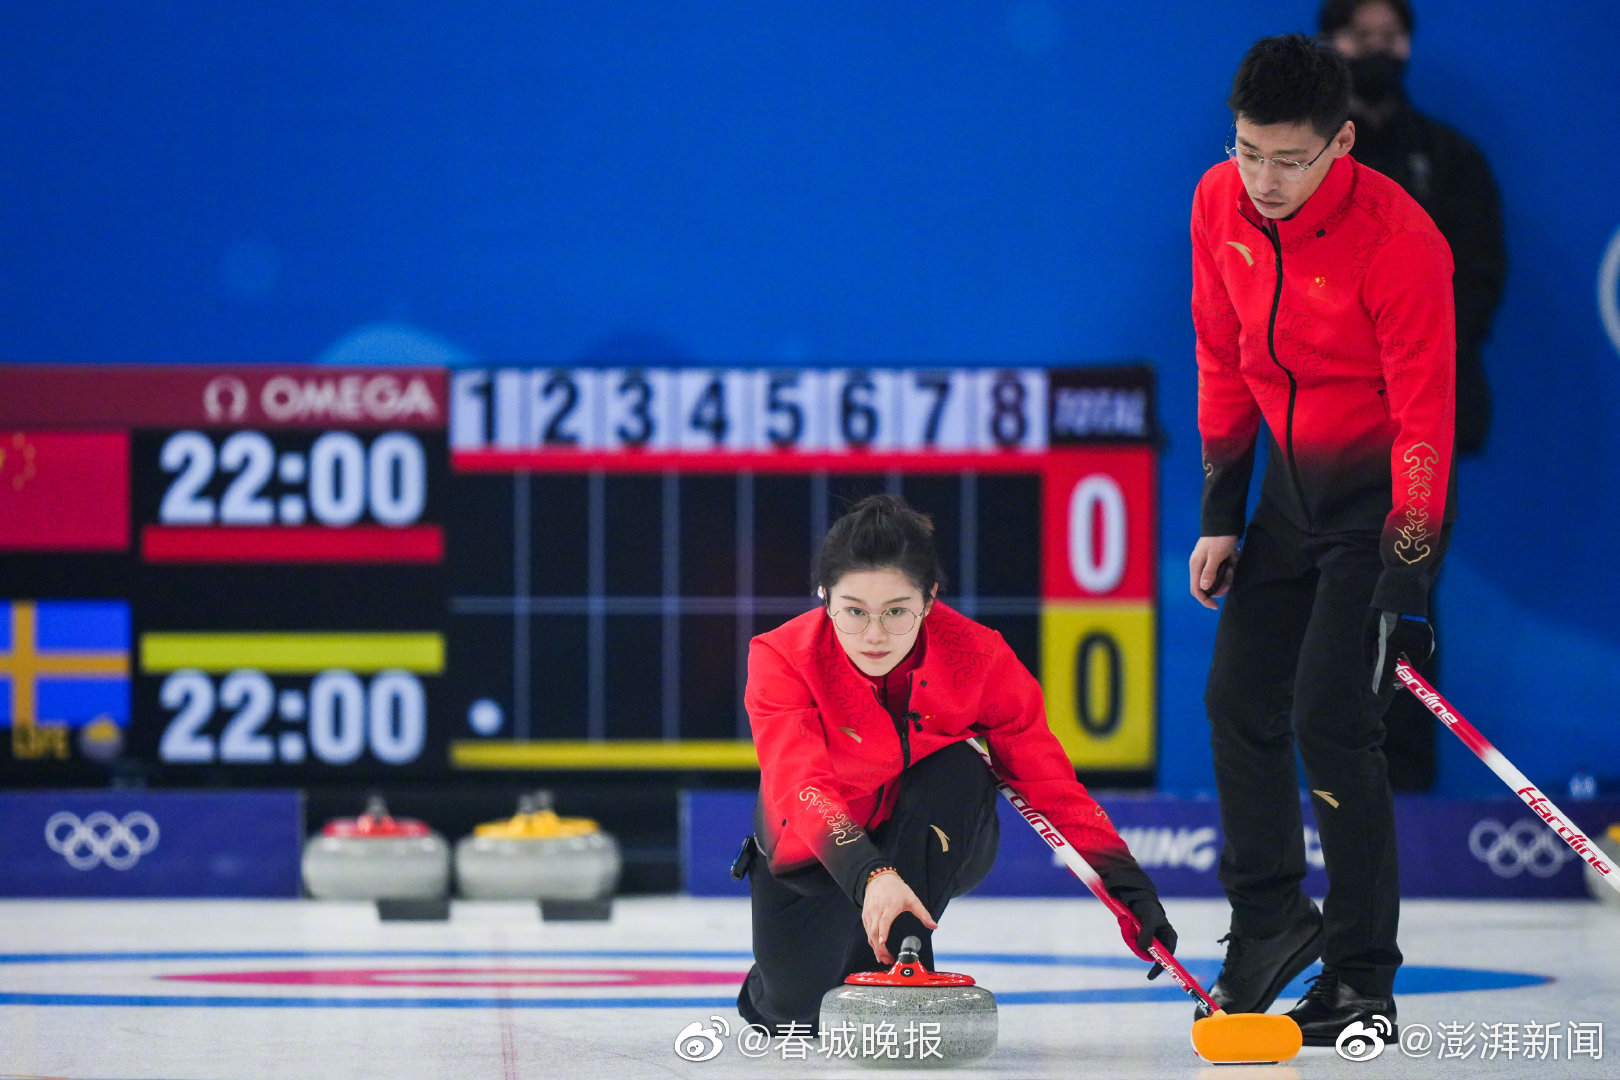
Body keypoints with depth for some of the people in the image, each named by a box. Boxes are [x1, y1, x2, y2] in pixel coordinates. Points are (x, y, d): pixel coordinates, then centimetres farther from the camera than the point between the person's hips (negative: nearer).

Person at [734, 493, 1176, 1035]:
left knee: (956, 768, -30)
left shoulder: (978, 656, -21)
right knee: (799, 1009, -19)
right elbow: (802, 787, -39)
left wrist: (1128, 886, -29)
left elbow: (1048, 779, -17)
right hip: (819, 846, 0)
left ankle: (898, 963, -21)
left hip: (934, 845, 0)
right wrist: (870, 874, -57)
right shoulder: (782, 658, -25)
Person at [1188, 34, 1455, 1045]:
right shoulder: (1221, 205, -6)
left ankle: (1362, 977, -4)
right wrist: (1220, 515, 7)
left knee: (1332, 722, -13)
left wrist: (1406, 581, -25)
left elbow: (1425, 416, -23)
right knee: (1239, 701, 7)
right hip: (1294, 485, 7)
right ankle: (1271, 924, 25)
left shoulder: (1397, 237, -25)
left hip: (1386, 494, -7)